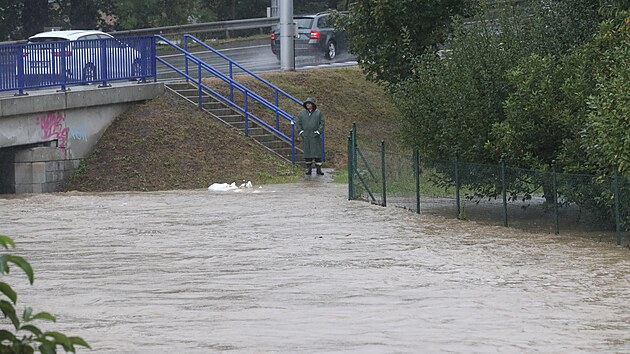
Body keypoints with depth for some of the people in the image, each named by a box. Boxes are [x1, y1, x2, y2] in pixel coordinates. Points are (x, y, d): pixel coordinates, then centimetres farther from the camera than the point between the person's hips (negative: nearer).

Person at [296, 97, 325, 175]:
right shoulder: (302, 113, 8)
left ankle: (319, 169, 3)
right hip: (305, 137, 2)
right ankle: (309, 169, 10)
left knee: (317, 152, -3)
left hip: (315, 136, -2)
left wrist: (318, 132, -8)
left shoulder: (318, 113, 3)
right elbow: (298, 122, 11)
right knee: (307, 153, 3)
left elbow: (322, 123, 2)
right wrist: (300, 131, 0)